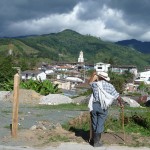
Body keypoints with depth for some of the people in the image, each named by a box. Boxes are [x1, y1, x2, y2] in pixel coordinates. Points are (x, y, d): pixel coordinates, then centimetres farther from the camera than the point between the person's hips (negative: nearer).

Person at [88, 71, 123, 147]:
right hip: (103, 107, -1)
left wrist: (93, 74, 40)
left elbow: (90, 82, 29)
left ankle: (94, 139, 25)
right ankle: (96, 142, 7)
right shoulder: (110, 86, 3)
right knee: (100, 124, 4)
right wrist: (121, 103, 24)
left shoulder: (95, 84, 5)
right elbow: (117, 96, 6)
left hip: (94, 105, 2)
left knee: (94, 124, 13)